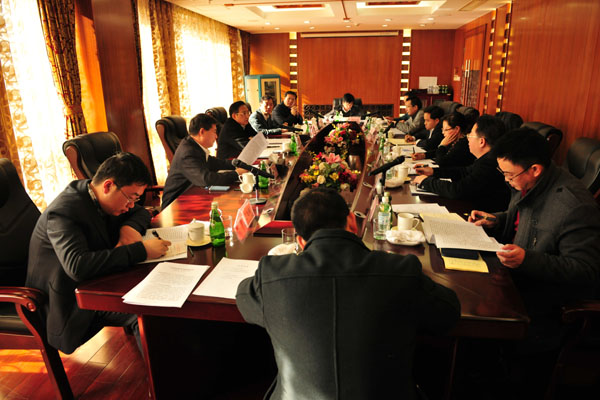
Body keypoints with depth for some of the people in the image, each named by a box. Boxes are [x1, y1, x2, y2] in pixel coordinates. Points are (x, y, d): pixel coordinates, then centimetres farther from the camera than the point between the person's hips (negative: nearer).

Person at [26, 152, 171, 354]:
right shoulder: (62, 213, -27)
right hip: (75, 303, -8)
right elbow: (77, 266, -42)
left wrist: (129, 227, -12)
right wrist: (141, 250, -40)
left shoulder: (100, 196, -1)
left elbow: (141, 213, 14)